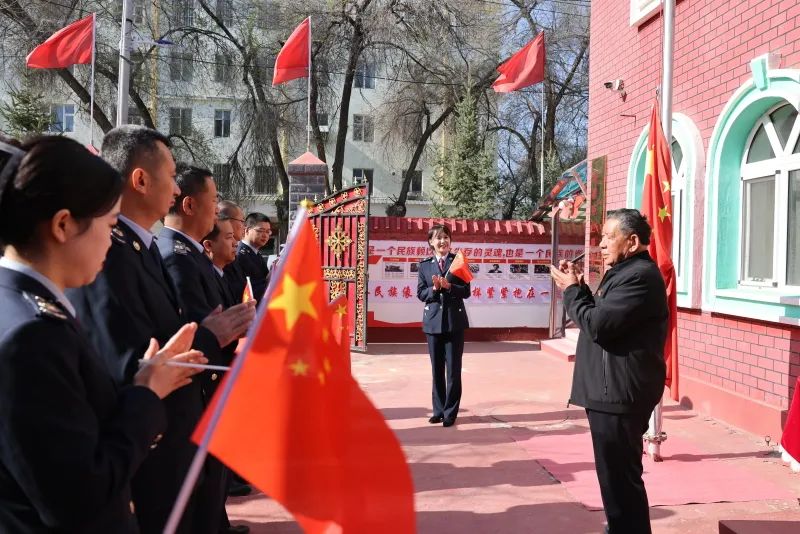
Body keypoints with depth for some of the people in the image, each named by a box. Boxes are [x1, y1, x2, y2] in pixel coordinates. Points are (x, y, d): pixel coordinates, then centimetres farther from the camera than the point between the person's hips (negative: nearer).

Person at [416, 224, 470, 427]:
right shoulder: (424, 265, 6)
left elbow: (466, 292, -4)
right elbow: (420, 293, 2)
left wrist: (449, 286, -20)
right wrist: (434, 289, -17)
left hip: (455, 321, -2)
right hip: (433, 321, 2)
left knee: (453, 369, 1)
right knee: (437, 368, 10)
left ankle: (450, 412, 10)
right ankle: (438, 410, 21)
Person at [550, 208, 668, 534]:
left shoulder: (639, 276, -19)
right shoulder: (626, 272, 16)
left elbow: (598, 325, -24)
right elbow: (602, 317, 18)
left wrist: (571, 290, -10)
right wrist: (580, 287, 5)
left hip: (619, 393, -11)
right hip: (614, 390, 11)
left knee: (620, 477, -3)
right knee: (617, 474, 22)